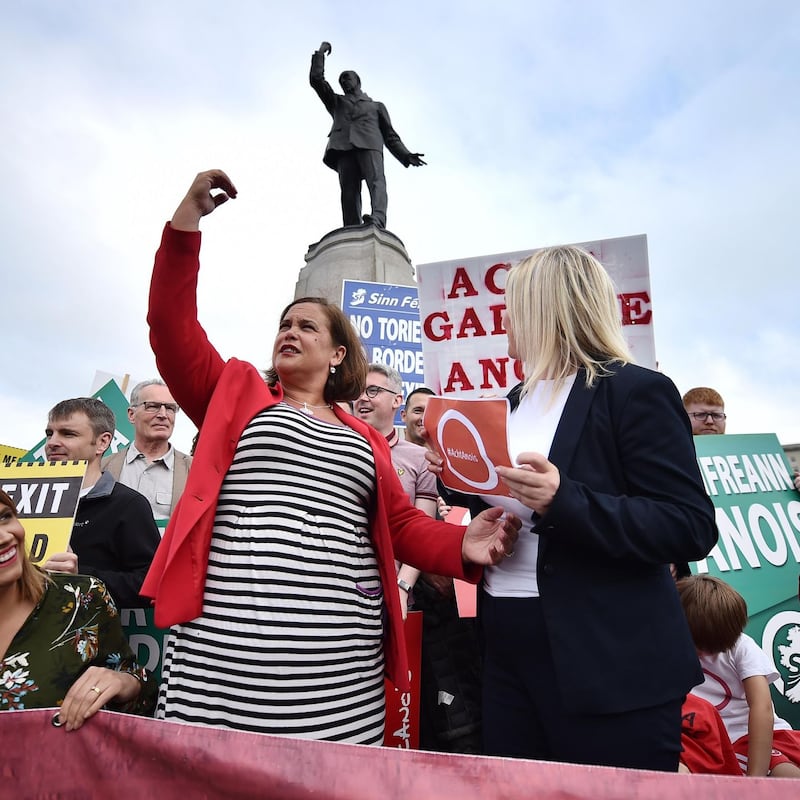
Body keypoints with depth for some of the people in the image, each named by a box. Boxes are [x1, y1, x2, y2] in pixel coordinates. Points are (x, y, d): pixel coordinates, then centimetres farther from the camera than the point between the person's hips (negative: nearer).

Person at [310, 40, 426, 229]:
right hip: (343, 148, 1)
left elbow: (390, 135, 22)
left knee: (376, 180, -30)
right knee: (349, 192, -21)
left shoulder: (377, 106, 34)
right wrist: (321, 53, 31)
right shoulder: (337, 103, 38)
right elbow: (316, 79, 28)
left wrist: (406, 155, 6)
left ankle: (377, 219, -54)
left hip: (369, 144, -1)